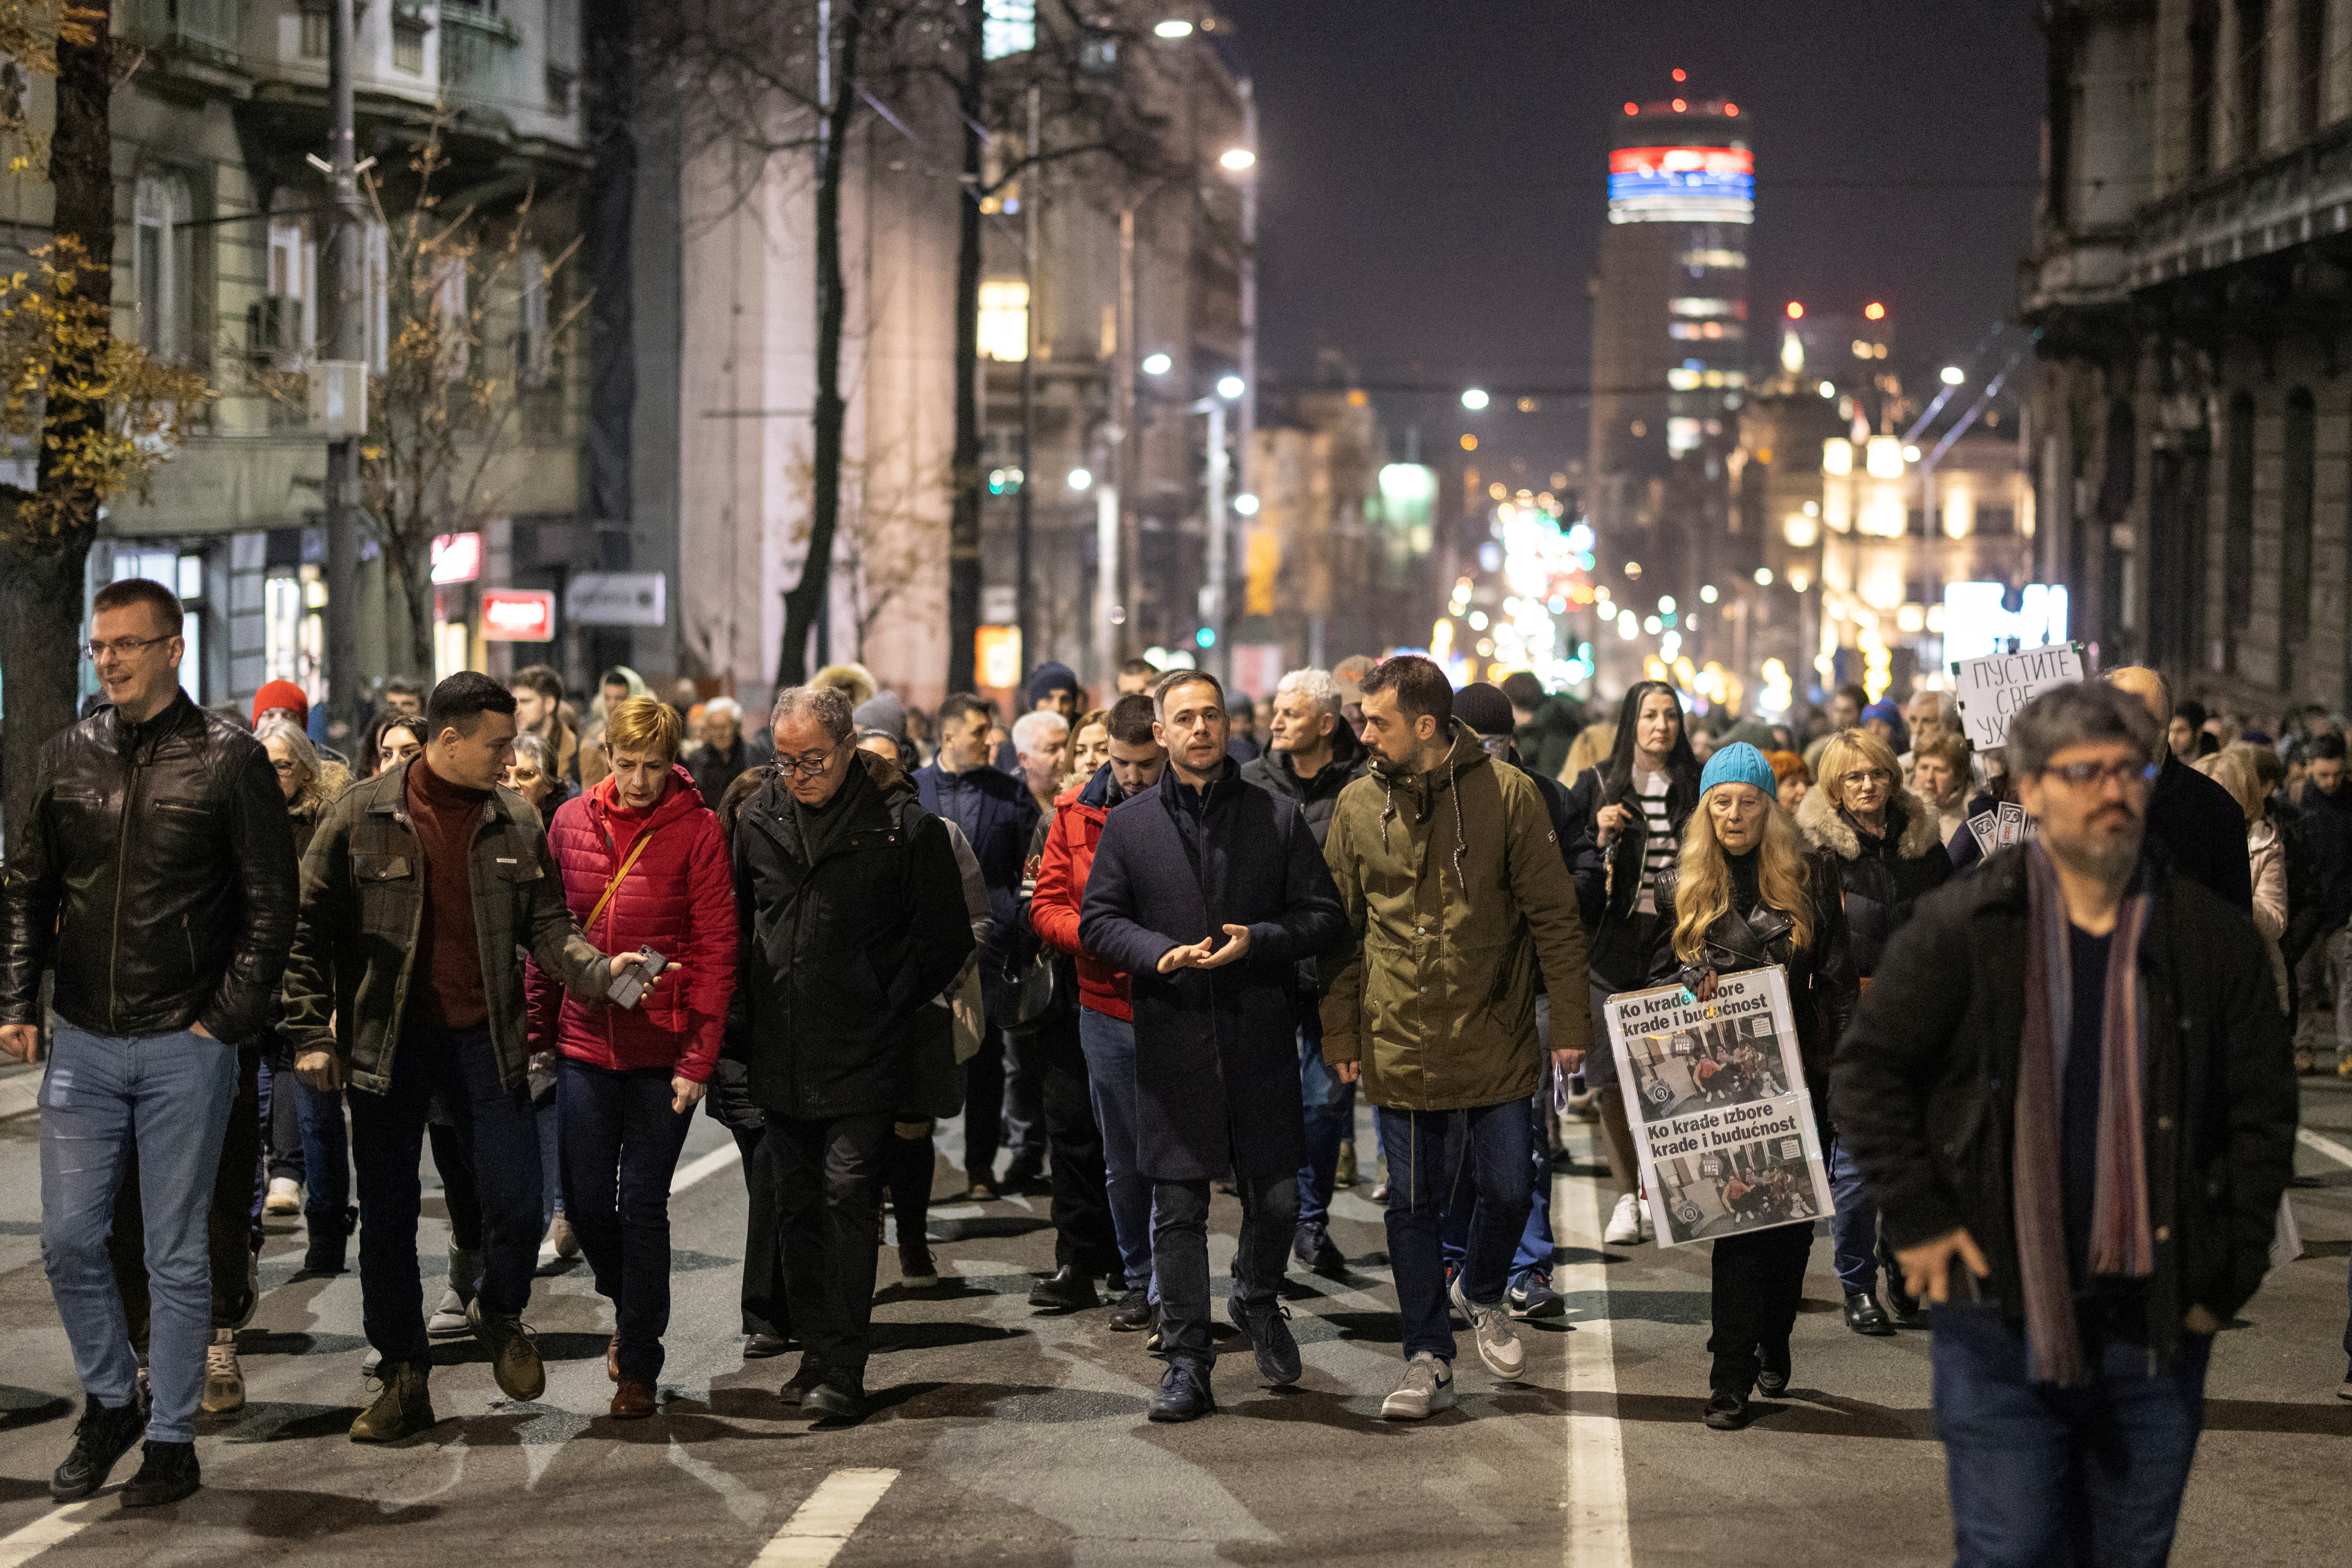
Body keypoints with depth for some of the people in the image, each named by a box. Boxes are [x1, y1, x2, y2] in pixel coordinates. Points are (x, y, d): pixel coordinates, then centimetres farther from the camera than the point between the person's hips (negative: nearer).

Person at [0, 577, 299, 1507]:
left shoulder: (228, 759, -5)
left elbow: (271, 903, -4)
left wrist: (228, 1018, -11)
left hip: (186, 1048, -4)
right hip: (83, 1044, 4)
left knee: (177, 1255, 3)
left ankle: (172, 1441, 14)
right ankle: (109, 1403, 26)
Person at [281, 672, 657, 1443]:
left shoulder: (515, 824, 5)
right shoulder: (363, 816, -3)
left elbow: (546, 926, 5)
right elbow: (308, 929, -1)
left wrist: (597, 969, -15)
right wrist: (313, 1033, -6)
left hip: (485, 1040, 2)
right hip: (387, 1042, -1)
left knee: (517, 1203, -4)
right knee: (387, 1215, 4)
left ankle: (500, 1313, 27)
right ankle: (402, 1383, 17)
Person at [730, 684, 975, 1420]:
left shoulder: (904, 826, -9)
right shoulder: (758, 819, 5)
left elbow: (947, 940, -2)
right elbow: (737, 927, 18)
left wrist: (887, 1009, -3)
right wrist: (744, 1022, 10)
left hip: (862, 1062, -5)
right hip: (779, 1060, 5)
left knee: (847, 1199, -11)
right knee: (797, 1208, 11)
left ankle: (843, 1371, -10)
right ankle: (816, 1352, 21)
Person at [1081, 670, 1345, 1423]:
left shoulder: (1278, 819, 5)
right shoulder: (1129, 826, 6)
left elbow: (1322, 914, 4)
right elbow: (1098, 920, 5)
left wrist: (1258, 941, -14)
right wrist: (1160, 952, -13)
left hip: (1261, 1040, 0)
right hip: (1172, 1041, 0)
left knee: (1275, 1197, 6)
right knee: (1178, 1208, 0)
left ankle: (1258, 1301, 36)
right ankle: (1186, 1362, 8)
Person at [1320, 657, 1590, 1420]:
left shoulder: (1508, 794, -6)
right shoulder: (1358, 806, 2)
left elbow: (1554, 915, -2)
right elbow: (1343, 930, 8)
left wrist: (1570, 1021, -5)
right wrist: (1341, 1034, 5)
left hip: (1495, 1037, -1)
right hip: (1401, 1043, 1)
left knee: (1507, 1188, 4)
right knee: (1412, 1203, 4)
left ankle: (1482, 1294, 34)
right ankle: (1428, 1357, 15)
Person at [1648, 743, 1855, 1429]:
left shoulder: (1810, 877, 4)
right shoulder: (1682, 886, 8)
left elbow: (1837, 979, 5)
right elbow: (1658, 979, 13)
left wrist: (1838, 1059, -3)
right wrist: (1691, 987, -9)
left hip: (1796, 1073, 1)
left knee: (1794, 1216, 8)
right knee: (1737, 1218, -8)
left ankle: (1772, 1343, 30)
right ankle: (1731, 1380, -7)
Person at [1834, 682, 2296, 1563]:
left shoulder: (2214, 938, 2)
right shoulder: (1962, 928, -4)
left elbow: (2264, 1111, 7)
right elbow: (1867, 1069, 2)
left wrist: (2230, 1276, 2)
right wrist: (1916, 1219, -4)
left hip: (2156, 1326, 2)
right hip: (2001, 1316, -2)